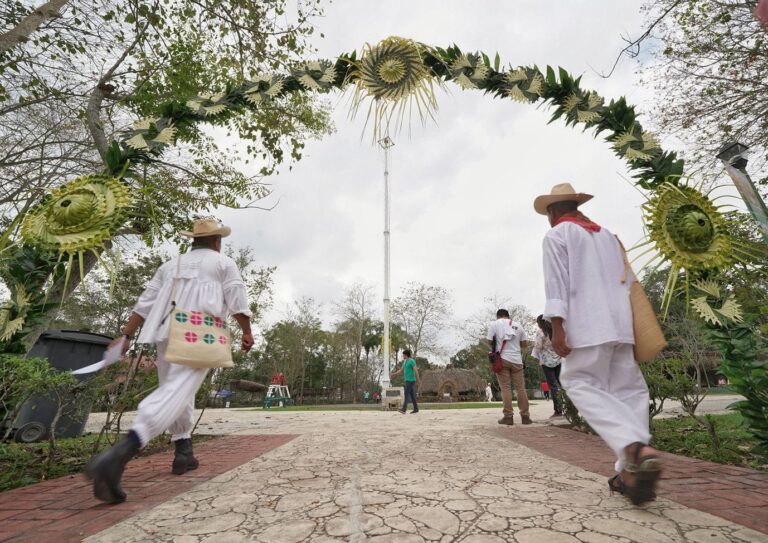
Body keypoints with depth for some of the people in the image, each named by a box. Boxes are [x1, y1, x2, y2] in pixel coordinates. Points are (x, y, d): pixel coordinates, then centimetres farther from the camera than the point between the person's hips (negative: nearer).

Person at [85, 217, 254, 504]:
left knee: (176, 391, 18)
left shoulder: (171, 265, 22)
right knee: (176, 393, -14)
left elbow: (145, 302, 14)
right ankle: (115, 457, -31)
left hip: (167, 334, 6)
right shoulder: (224, 263, 9)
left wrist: (125, 335, 13)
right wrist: (247, 332, 7)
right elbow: (237, 301, -1)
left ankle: (183, 453, 26)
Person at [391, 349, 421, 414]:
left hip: (411, 380, -9)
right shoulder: (405, 362, 16)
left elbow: (416, 371, -15)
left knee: (406, 394, -14)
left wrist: (419, 381, -17)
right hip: (408, 380, 9)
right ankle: (416, 409, 14)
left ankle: (404, 409, -18)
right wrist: (394, 374, 5)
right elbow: (401, 370, 19)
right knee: (412, 395, 9)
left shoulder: (412, 361, -13)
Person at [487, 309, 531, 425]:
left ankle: (508, 416, -2)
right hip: (516, 359, 2)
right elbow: (525, 344, 10)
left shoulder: (494, 324, 2)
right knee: (520, 388, 7)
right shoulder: (517, 325, 11)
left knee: (505, 388, 0)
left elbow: (489, 342, -4)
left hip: (502, 359, -2)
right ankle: (525, 416, 9)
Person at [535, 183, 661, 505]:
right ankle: (630, 470, 5)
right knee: (628, 390, 7)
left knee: (582, 385, -4)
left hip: (588, 326, -7)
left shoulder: (556, 236, 2)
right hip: (619, 323, 7)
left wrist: (556, 327, -14)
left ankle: (635, 448, -23)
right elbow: (626, 280, 21)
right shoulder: (606, 234, 23)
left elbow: (557, 283, -10)